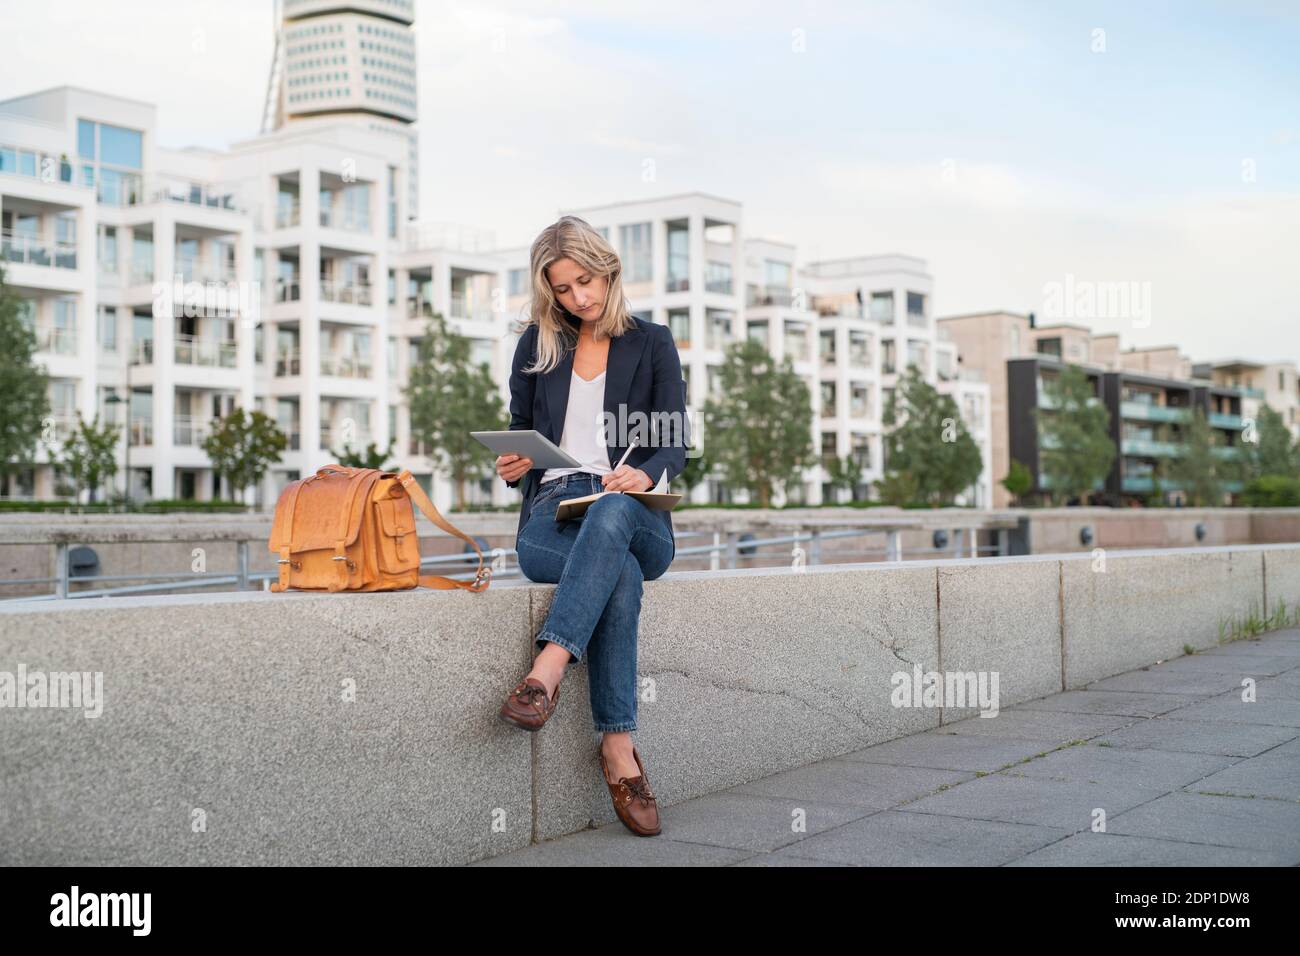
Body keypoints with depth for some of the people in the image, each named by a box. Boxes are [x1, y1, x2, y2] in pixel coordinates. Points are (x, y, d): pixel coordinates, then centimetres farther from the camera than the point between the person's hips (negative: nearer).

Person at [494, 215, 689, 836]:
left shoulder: (652, 343, 13)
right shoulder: (537, 344, 18)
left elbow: (675, 445, 3)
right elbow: (520, 433, 20)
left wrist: (645, 474, -20)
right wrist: (511, 467, -5)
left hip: (635, 517, 0)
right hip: (552, 515, 1)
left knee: (611, 511, -40)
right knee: (620, 575, -36)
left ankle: (547, 670, -50)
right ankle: (618, 746, -39)